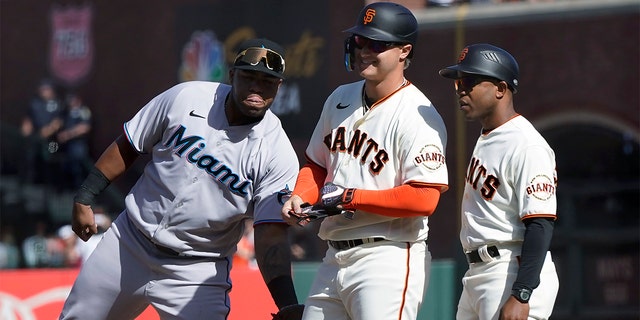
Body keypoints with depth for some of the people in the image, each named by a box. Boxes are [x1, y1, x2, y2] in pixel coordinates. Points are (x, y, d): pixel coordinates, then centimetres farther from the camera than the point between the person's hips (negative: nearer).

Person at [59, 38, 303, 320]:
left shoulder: (278, 155, -14)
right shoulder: (185, 98, -8)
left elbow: (272, 237, -19)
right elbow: (126, 148, 4)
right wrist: (84, 199, 4)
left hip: (198, 272, -3)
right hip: (128, 245, 3)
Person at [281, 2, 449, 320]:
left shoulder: (417, 116, -13)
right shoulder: (340, 99, 13)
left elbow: (424, 199, -21)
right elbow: (316, 164, 24)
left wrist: (349, 197, -15)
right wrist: (300, 198, 2)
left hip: (389, 260, -8)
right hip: (334, 258, 8)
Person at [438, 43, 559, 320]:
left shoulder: (527, 146, -14)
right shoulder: (485, 139, 17)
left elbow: (540, 225, -20)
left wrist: (520, 296, -25)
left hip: (513, 274, -10)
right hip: (477, 276, 10)